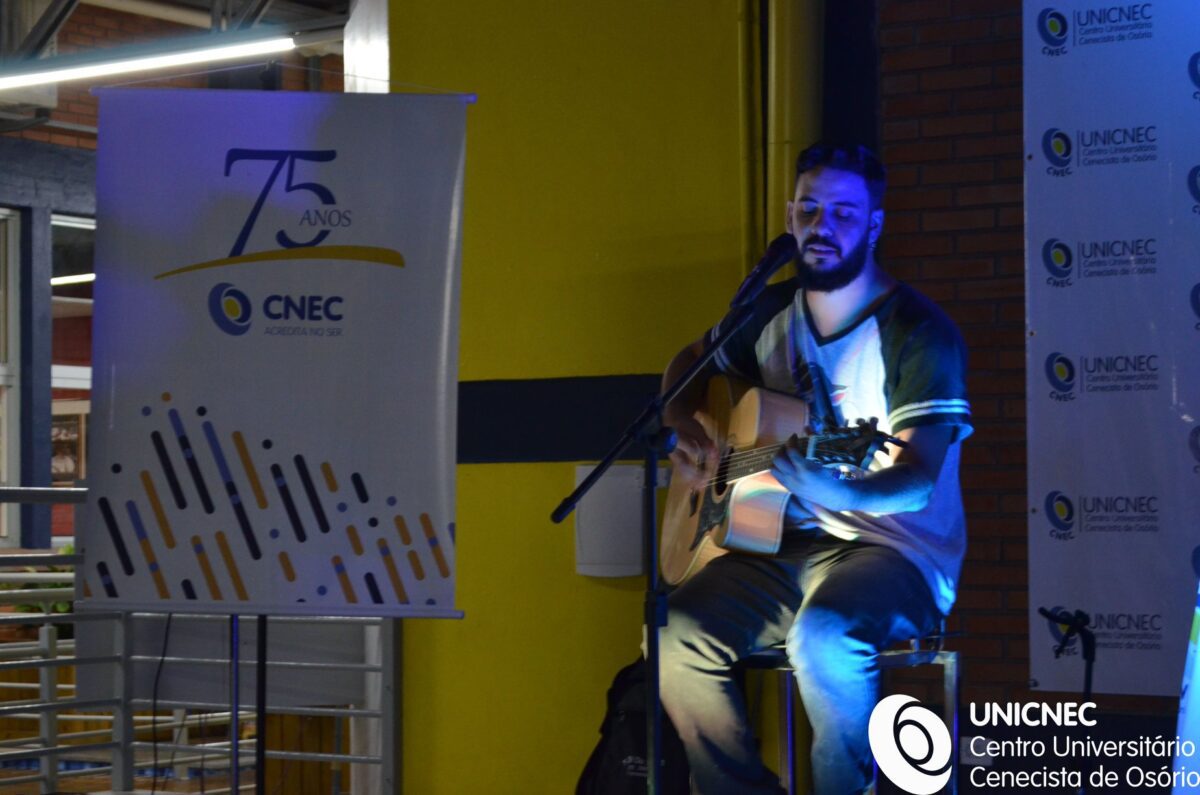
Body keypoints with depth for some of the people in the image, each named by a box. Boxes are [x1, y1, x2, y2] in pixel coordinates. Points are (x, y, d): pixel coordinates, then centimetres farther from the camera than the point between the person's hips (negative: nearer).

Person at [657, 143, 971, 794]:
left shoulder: (919, 332, -12)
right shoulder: (771, 313, 8)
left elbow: (916, 479, -21)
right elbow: (689, 362, 27)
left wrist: (835, 491, -42)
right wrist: (683, 429, 5)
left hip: (898, 551, -6)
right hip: (790, 544, 6)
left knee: (824, 633, -38)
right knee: (679, 632, -20)